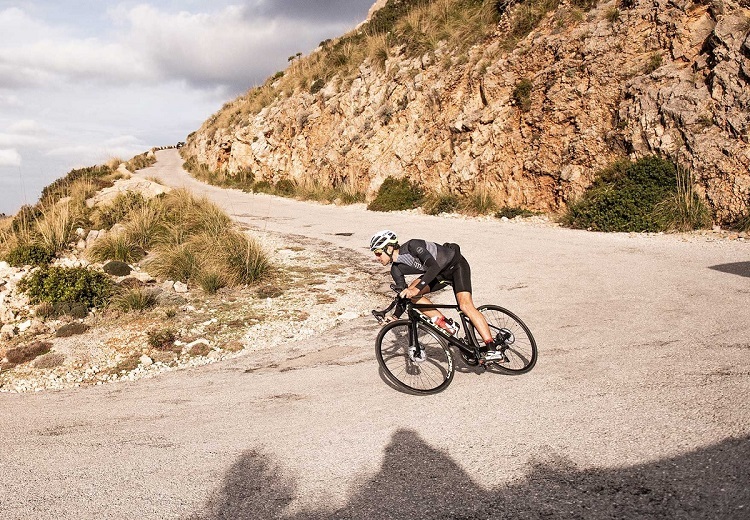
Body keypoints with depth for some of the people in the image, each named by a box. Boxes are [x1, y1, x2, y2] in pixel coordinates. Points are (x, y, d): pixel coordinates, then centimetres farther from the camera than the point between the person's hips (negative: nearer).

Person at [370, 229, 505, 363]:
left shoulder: (412, 246, -28)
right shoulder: (396, 269, -6)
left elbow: (434, 266, -36)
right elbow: (403, 295, -1)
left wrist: (417, 288, -45)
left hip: (456, 264, -7)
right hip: (440, 273, 7)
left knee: (465, 305, -25)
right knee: (411, 294, -16)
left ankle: (492, 349, -24)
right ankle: (446, 326, -10)